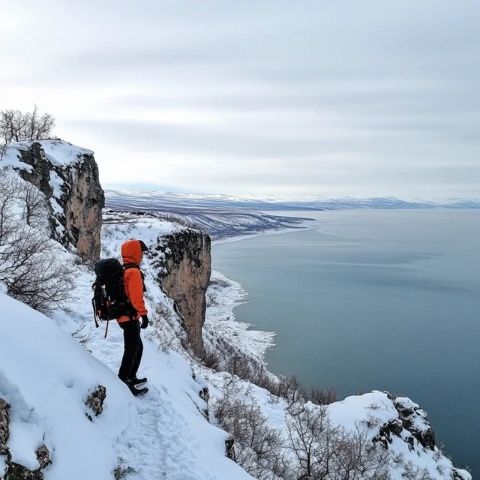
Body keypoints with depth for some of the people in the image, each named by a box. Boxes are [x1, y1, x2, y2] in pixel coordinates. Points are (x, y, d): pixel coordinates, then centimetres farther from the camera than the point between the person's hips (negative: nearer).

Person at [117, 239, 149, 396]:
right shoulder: (134, 271, -17)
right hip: (130, 317, -10)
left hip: (124, 315, 10)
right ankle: (123, 382, -3)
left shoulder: (123, 270, 14)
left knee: (137, 347, 19)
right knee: (132, 349, -5)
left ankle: (131, 377, 29)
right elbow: (136, 296, -25)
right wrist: (143, 314, -24)